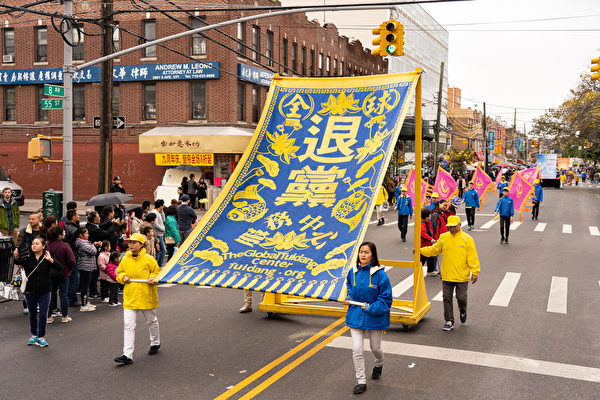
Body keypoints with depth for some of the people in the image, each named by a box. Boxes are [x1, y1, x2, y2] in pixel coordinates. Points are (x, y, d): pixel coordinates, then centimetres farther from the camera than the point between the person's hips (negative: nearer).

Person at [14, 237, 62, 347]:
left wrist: (51, 260, -32)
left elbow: (59, 269, -16)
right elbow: (20, 262, -22)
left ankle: (41, 336, 13)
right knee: (32, 314, 14)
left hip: (44, 291, -2)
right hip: (30, 291, 2)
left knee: (43, 315, 0)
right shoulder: (28, 257, -2)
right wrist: (16, 257, -44)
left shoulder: (47, 258, -6)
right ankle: (34, 335, 31)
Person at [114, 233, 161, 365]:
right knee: (128, 326, -7)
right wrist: (123, 277, -4)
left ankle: (155, 343, 44)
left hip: (147, 298, -2)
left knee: (152, 321, 18)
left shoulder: (149, 259, -7)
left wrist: (153, 278, -16)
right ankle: (127, 355, -7)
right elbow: (118, 273, 16)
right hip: (130, 298, 2)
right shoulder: (125, 260, 3)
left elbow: (158, 272, 3)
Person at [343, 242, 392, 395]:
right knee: (356, 349, -3)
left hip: (374, 317, -3)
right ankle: (361, 381, 9)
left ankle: (378, 365, 50)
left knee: (375, 348, 16)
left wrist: (371, 308, -19)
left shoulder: (379, 274, -17)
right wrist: (349, 297, 3)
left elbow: (386, 298, -13)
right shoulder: (353, 272, -2)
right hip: (355, 315, 3)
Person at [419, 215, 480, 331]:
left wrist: (475, 272, -12)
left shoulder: (467, 239, -6)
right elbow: (433, 250, 11)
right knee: (447, 298, 4)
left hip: (462, 276, -3)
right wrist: (420, 250, 0)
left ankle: (463, 311, 39)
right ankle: (449, 322, 14)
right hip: (447, 276, 3)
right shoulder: (443, 238, 3)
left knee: (461, 297, 6)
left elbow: (473, 257, -7)